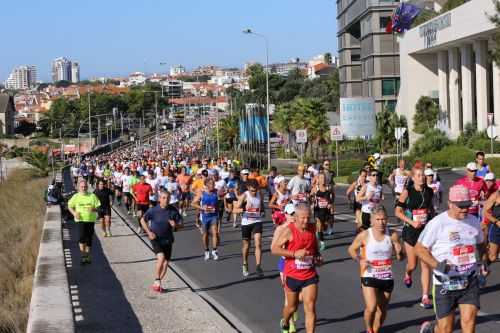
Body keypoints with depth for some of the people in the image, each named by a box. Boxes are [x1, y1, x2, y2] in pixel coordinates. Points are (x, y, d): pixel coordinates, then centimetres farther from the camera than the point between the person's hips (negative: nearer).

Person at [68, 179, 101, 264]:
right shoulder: (76, 196, 4)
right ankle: (82, 254, -13)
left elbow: (98, 207, 4)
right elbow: (70, 206, 11)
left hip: (91, 220, 2)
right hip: (80, 219, -1)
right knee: (82, 236, -19)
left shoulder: (92, 196, 3)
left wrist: (94, 209, -19)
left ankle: (87, 256, 20)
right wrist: (74, 213, -8)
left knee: (89, 238, 7)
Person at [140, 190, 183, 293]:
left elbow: (180, 224, 4)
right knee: (161, 257, -24)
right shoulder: (153, 210, -10)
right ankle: (157, 281, -8)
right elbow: (143, 220, 3)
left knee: (166, 262, 6)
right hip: (156, 238, -4)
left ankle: (157, 284, 22)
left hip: (168, 239, 4)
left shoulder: (173, 210, -5)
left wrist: (175, 225, -19)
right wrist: (149, 232, -8)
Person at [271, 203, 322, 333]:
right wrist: (294, 253, -26)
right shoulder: (289, 231, -15)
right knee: (292, 306, 16)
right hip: (292, 275, -2)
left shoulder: (312, 228, 1)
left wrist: (318, 257, 2)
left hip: (310, 275, 2)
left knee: (310, 308, -8)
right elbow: (274, 249, -18)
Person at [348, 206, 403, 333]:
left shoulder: (392, 235, -3)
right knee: (371, 308, -18)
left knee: (382, 310, 12)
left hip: (387, 278, 3)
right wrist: (359, 260, -12)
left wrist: (399, 253, -19)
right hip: (369, 276, -3)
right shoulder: (364, 235, -9)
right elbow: (351, 249, 6)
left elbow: (401, 258, 5)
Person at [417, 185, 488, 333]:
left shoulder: (474, 221, 4)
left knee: (469, 320, -11)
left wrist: (483, 261, 4)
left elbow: (480, 244, 23)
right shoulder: (437, 223, -12)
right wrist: (437, 265, -22)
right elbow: (419, 248, -8)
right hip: (445, 283, -4)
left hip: (470, 281, 4)